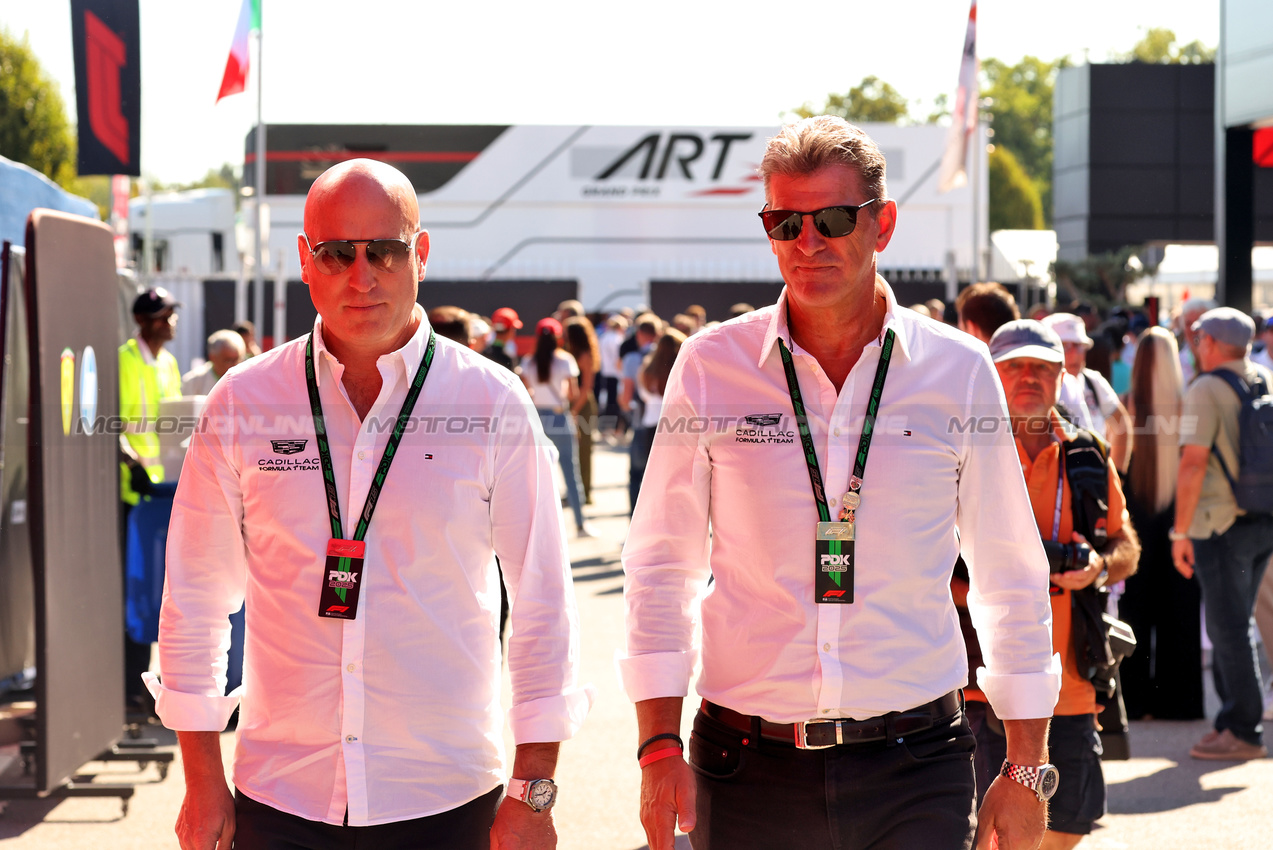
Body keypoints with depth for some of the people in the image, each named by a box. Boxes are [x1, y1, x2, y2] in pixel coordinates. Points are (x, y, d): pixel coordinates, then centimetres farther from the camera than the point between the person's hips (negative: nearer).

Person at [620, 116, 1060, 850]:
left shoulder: (958, 370, 1)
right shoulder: (711, 367, 1)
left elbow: (1012, 575, 8)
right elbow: (662, 567, 6)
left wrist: (1026, 768, 7)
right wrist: (660, 749, -1)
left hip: (915, 767, 0)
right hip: (750, 770, 0)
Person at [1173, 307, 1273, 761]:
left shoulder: (1206, 390, -12)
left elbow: (1193, 463, -18)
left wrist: (1180, 531, -14)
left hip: (1222, 521, -7)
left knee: (1229, 627, -1)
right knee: (1232, 623, 17)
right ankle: (1232, 719, 21)